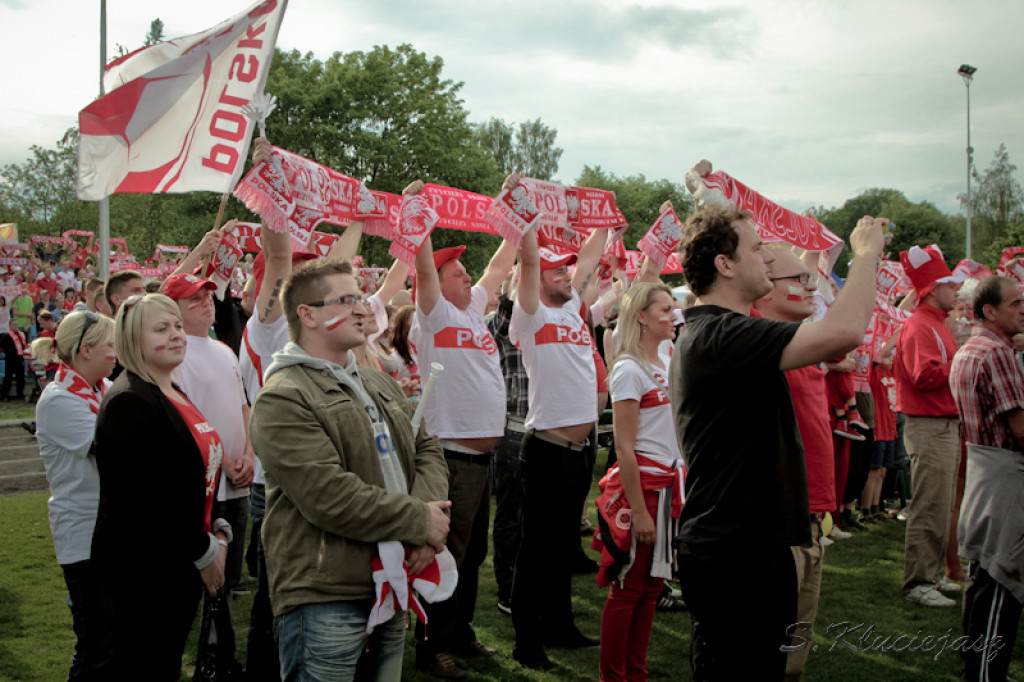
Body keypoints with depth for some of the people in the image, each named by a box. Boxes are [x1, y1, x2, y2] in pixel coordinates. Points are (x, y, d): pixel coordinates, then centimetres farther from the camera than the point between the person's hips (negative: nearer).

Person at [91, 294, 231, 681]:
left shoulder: (173, 394, 13)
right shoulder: (128, 402, -18)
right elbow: (146, 497, -24)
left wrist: (218, 532, 7)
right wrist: (204, 552, -16)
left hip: (180, 563, 9)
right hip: (143, 566, -9)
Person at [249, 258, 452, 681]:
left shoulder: (380, 384, 17)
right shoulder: (282, 399, -13)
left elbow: (427, 449, 14)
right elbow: (328, 496, -22)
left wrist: (429, 511, -7)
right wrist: (419, 521, -14)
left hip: (392, 585, 8)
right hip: (324, 598, -8)